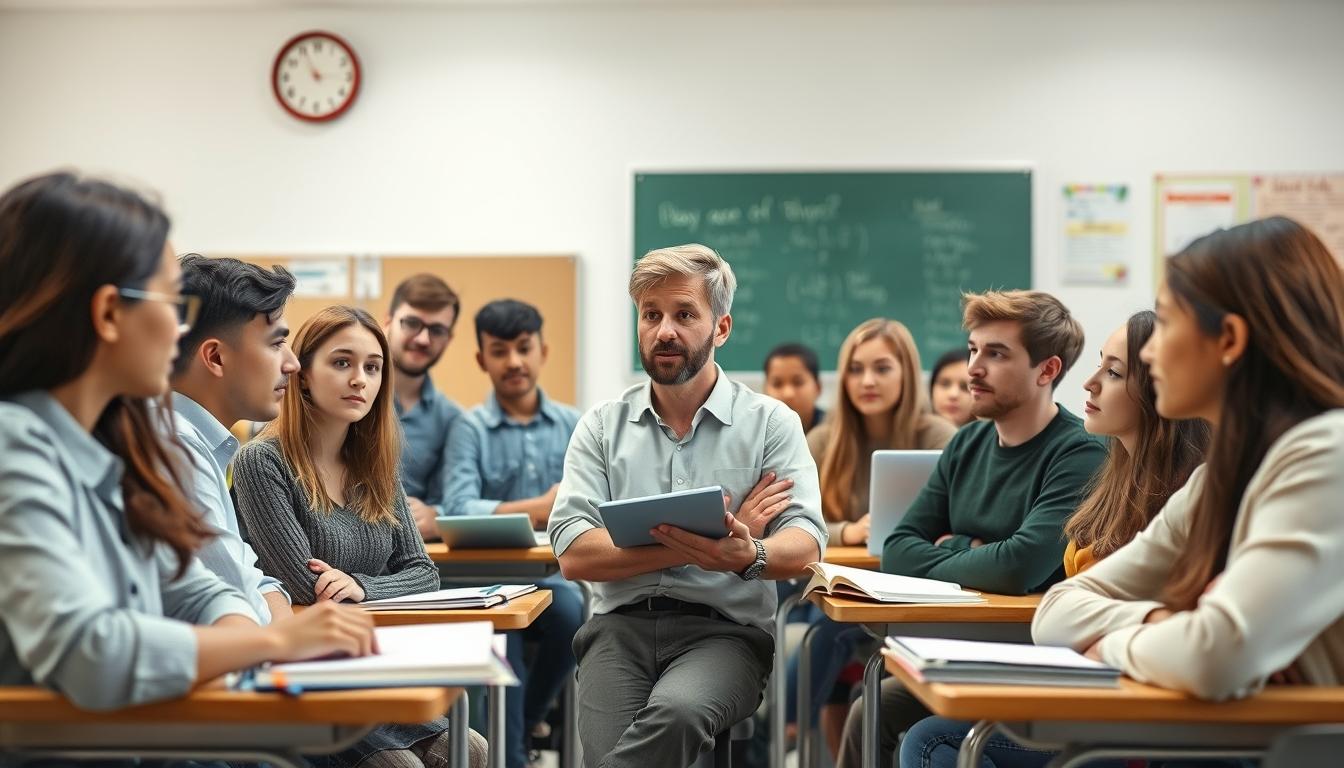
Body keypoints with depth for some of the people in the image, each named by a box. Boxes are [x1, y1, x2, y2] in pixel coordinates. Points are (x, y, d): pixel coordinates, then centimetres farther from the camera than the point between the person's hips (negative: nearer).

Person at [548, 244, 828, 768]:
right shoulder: (602, 426, 12)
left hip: (724, 631, -1)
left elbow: (804, 545, -5)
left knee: (676, 710, -35)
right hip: (620, 626, 1)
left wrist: (748, 557, -30)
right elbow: (573, 553, -1)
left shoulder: (771, 423, 7)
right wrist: (699, 545, -10)